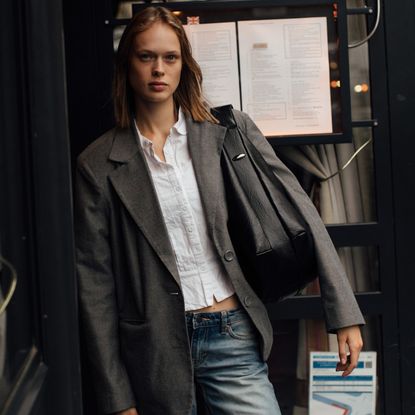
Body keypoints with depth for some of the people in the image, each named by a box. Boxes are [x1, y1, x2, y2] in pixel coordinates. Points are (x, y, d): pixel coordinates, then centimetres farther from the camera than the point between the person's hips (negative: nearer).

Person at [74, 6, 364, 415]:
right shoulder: (98, 164, -1)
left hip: (233, 338, 1)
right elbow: (95, 282, 0)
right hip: (156, 350, 0)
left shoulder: (229, 130, 1)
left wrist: (344, 315, -4)